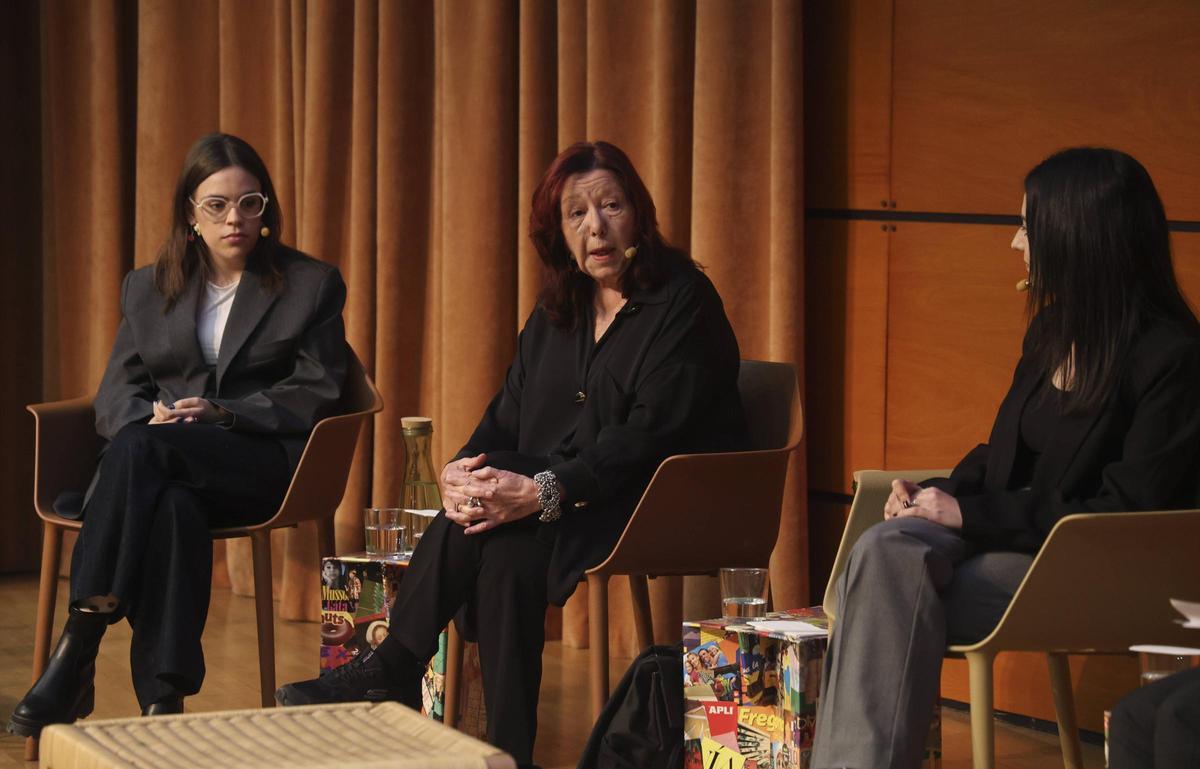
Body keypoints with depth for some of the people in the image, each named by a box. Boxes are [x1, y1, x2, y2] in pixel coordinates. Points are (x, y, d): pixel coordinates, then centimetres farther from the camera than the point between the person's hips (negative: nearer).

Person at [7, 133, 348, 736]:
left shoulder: (312, 285, 11)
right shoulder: (147, 288, 20)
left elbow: (315, 394, 2)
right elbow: (115, 394, 13)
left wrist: (222, 412, -13)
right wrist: (148, 415, -13)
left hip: (265, 464, -2)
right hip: (168, 473, 2)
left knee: (139, 450, -35)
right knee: (173, 508, -39)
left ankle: (76, 654, -40)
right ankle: (161, 699, -45)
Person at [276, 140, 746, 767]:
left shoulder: (683, 301, -9)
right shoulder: (557, 311, 14)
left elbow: (650, 434, -20)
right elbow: (509, 418, 9)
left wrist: (542, 492, -30)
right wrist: (462, 468, -15)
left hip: (662, 506, -6)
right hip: (564, 496, 6)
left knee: (491, 535, -29)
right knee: (504, 554, -28)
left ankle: (391, 674, -18)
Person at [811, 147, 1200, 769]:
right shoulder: (1052, 330, 14)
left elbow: (1125, 512, -16)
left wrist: (970, 513, -16)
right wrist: (936, 494, 2)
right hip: (1009, 530, 7)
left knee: (889, 599, -29)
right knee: (884, 550, -27)